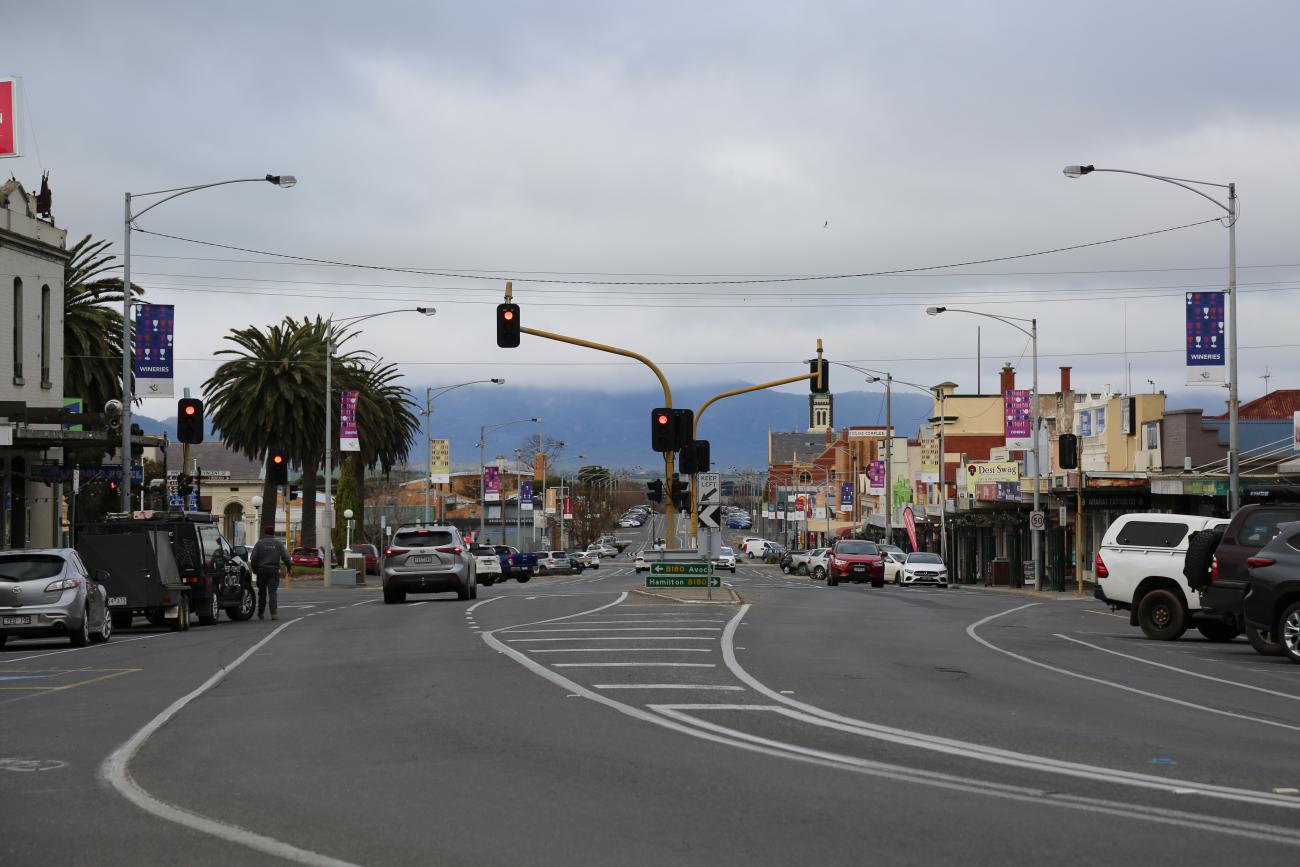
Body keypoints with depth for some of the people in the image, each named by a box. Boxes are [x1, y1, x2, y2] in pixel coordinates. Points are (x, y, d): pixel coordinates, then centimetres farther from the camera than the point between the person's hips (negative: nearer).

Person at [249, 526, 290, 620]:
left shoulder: (259, 543, 1)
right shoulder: (279, 543, 4)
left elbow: (253, 558, -4)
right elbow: (285, 557, 0)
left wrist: (254, 569, 9)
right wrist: (289, 567, 14)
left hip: (261, 570, 0)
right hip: (274, 570, 0)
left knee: (262, 592, 12)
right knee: (272, 592, -4)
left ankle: (261, 613, 21)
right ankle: (273, 613, -17)